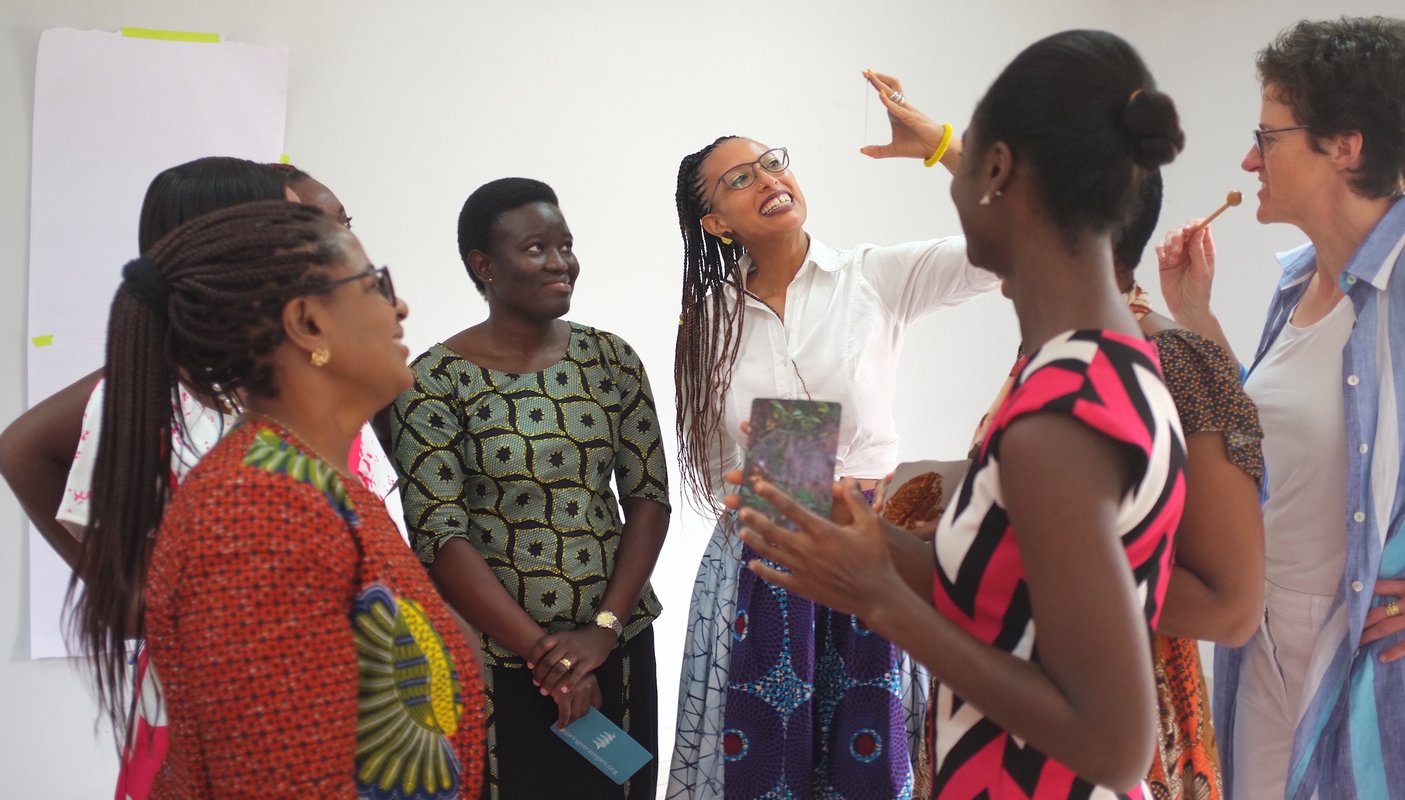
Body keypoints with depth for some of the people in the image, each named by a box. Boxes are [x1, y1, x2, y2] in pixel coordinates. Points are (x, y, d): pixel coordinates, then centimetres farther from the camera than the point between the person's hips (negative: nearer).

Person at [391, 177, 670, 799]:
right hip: (494, 663, -3)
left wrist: (605, 627, -10)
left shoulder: (611, 360, 3)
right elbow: (439, 535, -13)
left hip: (616, 648, 4)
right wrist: (543, 653, -16)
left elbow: (649, 496, 1)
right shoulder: (435, 381, -8)